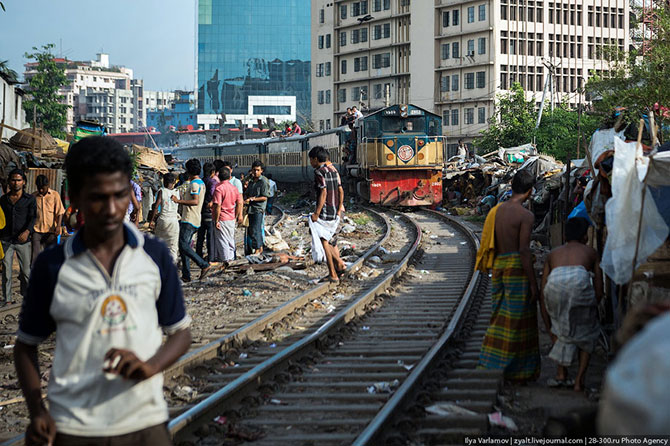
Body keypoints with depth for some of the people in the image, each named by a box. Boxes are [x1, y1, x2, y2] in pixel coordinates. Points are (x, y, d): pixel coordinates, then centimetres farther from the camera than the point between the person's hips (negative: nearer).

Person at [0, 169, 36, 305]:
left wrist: (27, 231, -26)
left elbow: (33, 217, -8)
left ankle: (26, 294, 17)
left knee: (26, 270, 2)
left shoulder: (30, 199, 1)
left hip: (23, 240, -2)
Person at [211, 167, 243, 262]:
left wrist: (216, 220, -16)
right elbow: (239, 203, 7)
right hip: (232, 219, 7)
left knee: (222, 240, -1)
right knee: (230, 239, 16)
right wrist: (236, 217, 15)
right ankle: (231, 257, 23)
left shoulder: (219, 188, -15)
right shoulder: (234, 188, 5)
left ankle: (225, 259, 0)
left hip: (222, 219, -7)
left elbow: (217, 205, -20)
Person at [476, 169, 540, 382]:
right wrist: (533, 282, -13)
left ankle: (489, 362, 16)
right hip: (517, 268, -6)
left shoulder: (496, 210, 8)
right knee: (518, 320, 2)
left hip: (498, 267, 7)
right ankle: (518, 370, 8)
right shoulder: (525, 216, -13)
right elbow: (524, 251, -17)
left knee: (501, 316, 16)